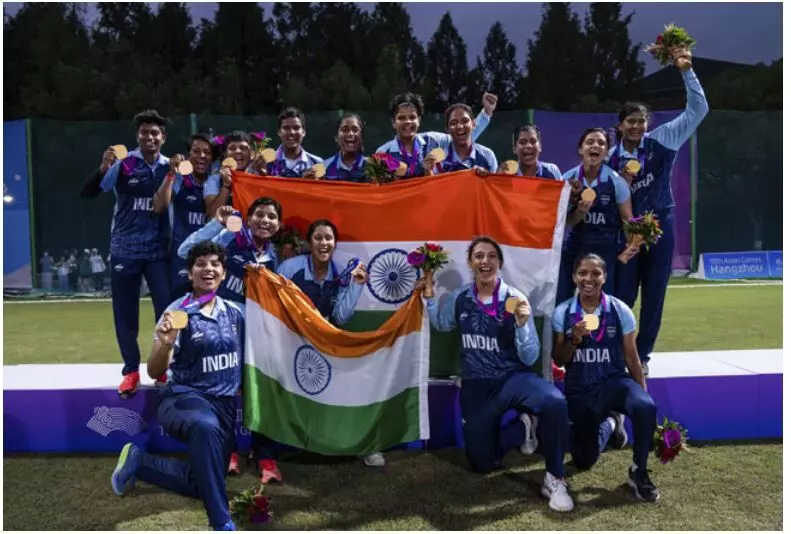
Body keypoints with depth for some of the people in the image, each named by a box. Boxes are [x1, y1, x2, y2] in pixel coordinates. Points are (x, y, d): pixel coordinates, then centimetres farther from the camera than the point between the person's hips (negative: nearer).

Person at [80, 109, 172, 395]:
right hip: (125, 250, -1)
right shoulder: (123, 164, -6)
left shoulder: (170, 167, 1)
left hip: (158, 251, 1)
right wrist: (103, 168, -28)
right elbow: (87, 193, -13)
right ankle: (131, 371, 20)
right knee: (125, 314, 6)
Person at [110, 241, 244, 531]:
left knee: (203, 482, -2)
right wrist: (166, 344, -30)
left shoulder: (235, 312, 3)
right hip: (184, 396, -5)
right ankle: (221, 522, -29)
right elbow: (155, 371, -12)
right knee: (206, 426, -41)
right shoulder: (177, 312, -10)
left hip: (225, 403, 5)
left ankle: (139, 461, 20)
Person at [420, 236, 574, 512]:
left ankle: (554, 479, -13)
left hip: (513, 377, -3)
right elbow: (441, 325, 19)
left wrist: (522, 324, -29)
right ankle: (522, 427, 30)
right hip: (476, 387, 3)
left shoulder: (515, 300, -12)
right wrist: (429, 296, 2)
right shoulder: (459, 298, -4)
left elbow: (530, 358, -12)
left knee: (555, 402, -35)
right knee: (482, 464, 6)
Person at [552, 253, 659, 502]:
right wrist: (574, 339, -19)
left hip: (614, 381, -1)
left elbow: (631, 357, 2)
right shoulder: (562, 313, -5)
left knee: (646, 408, -36)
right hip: (579, 389, 1)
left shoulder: (620, 310, -6)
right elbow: (559, 361, -1)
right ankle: (608, 423, 38)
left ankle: (638, 471, -9)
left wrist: (642, 395, 2)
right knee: (584, 460, 4)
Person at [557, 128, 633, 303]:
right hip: (572, 247, 2)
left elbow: (627, 218, -3)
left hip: (605, 250, -2)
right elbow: (564, 222, 3)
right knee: (560, 300, 6)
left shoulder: (616, 181, -6)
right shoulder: (568, 179, -1)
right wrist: (580, 212, -18)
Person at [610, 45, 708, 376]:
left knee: (654, 296, 7)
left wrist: (686, 71, -12)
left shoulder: (662, 140, -3)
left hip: (660, 227, 1)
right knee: (623, 295, 2)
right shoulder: (613, 158, -1)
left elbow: (698, 110, -7)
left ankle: (642, 354, 20)